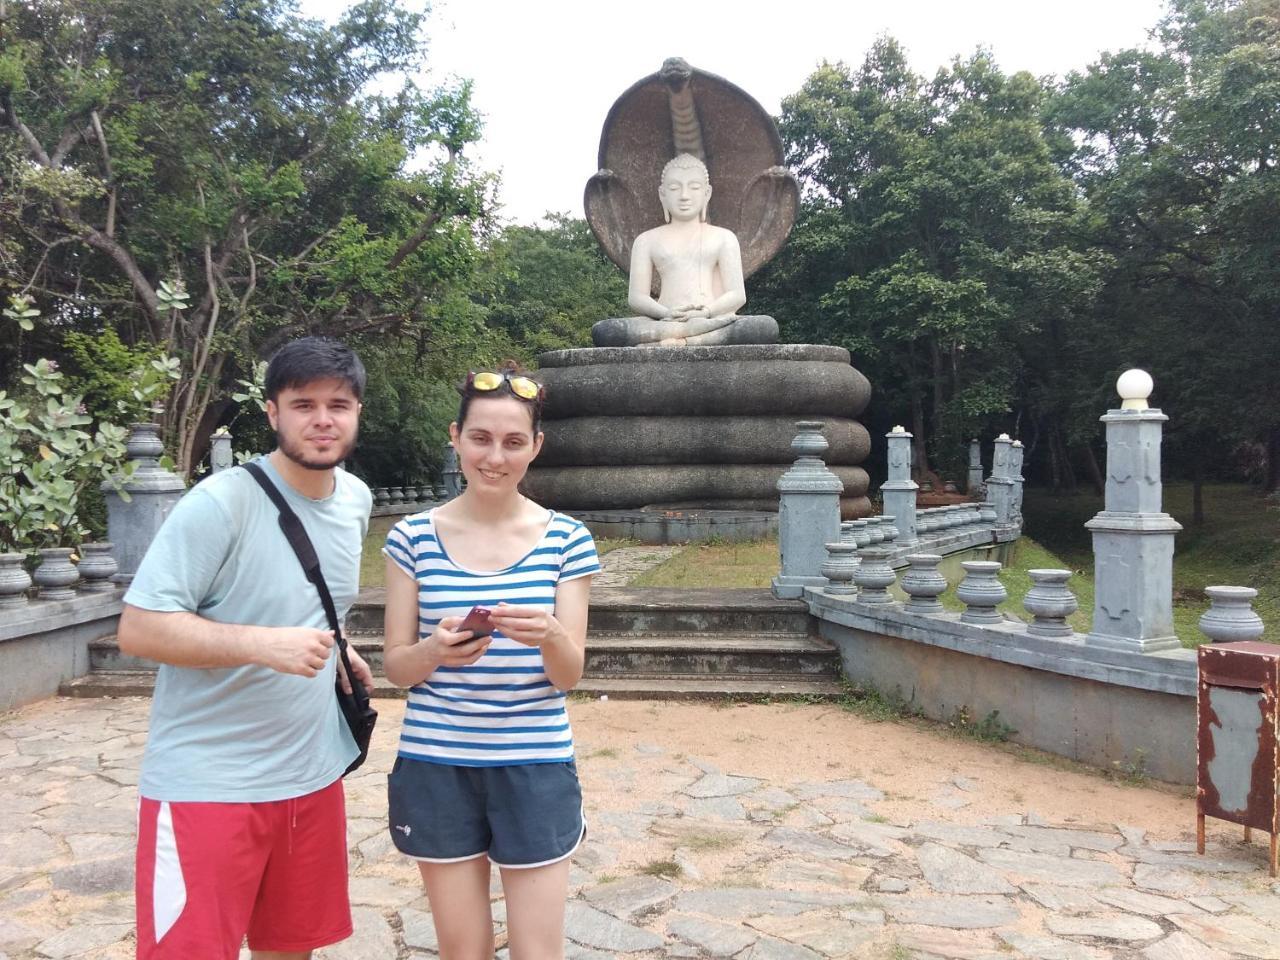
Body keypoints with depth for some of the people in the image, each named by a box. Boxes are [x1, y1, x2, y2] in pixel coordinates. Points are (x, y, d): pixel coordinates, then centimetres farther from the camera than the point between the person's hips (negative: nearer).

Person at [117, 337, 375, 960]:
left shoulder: (356, 499, 5)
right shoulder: (220, 504, -18)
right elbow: (139, 629, -20)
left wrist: (332, 653, 6)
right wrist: (263, 645, -31)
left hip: (313, 777, 7)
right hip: (207, 785, -6)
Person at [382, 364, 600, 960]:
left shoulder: (566, 539, -4)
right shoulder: (413, 537, -3)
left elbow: (570, 674, -4)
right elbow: (395, 666, -1)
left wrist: (548, 637, -26)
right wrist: (433, 652, -24)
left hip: (535, 769, 0)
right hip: (436, 767, 1)